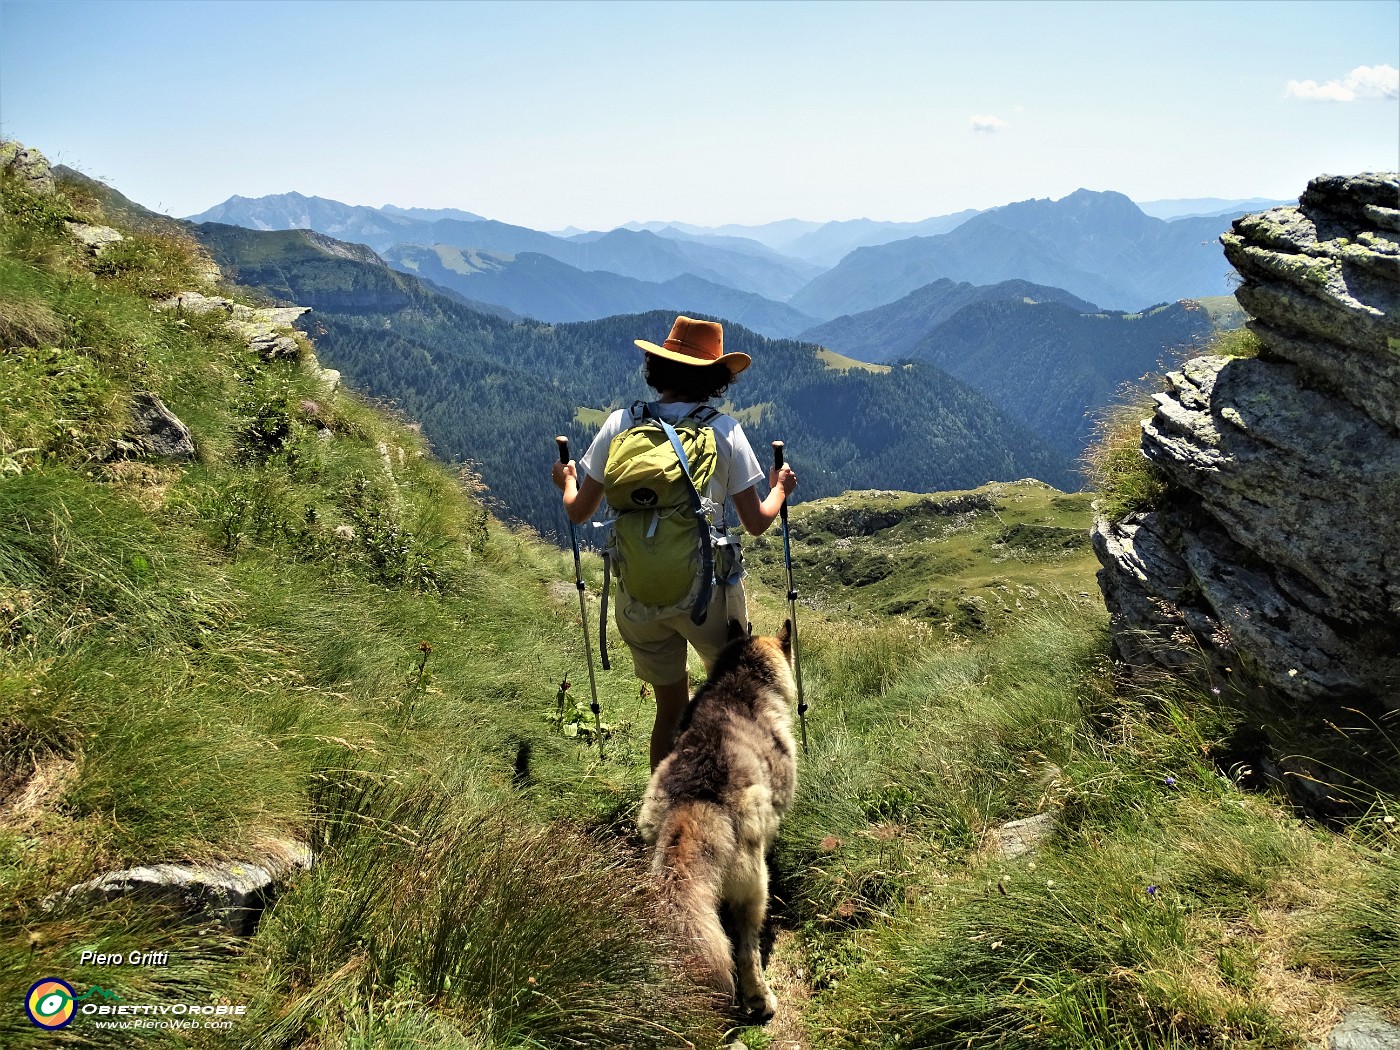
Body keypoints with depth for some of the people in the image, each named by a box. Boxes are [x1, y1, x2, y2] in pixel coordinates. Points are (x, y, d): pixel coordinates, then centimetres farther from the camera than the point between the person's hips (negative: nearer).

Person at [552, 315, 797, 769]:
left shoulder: (621, 424, -3)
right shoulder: (723, 429, -7)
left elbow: (579, 512, 2)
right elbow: (756, 523, -5)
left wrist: (567, 480, 24)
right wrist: (780, 489, 16)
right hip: (708, 591, -2)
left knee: (671, 710, 18)